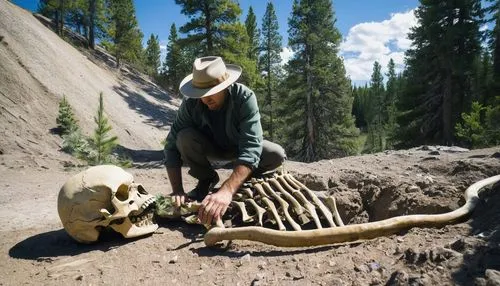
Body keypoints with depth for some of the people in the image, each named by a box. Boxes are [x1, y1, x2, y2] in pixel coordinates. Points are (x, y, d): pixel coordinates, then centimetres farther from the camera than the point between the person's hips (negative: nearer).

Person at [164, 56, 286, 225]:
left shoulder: (245, 98, -33)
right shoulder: (191, 103, -26)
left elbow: (251, 149, -43)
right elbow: (173, 145, -24)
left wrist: (226, 191, -56)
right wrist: (177, 190, -37)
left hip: (238, 147, -1)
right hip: (210, 147, 1)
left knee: (277, 155, -29)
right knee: (185, 138, -31)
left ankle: (246, 178, 2)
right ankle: (207, 179, -3)